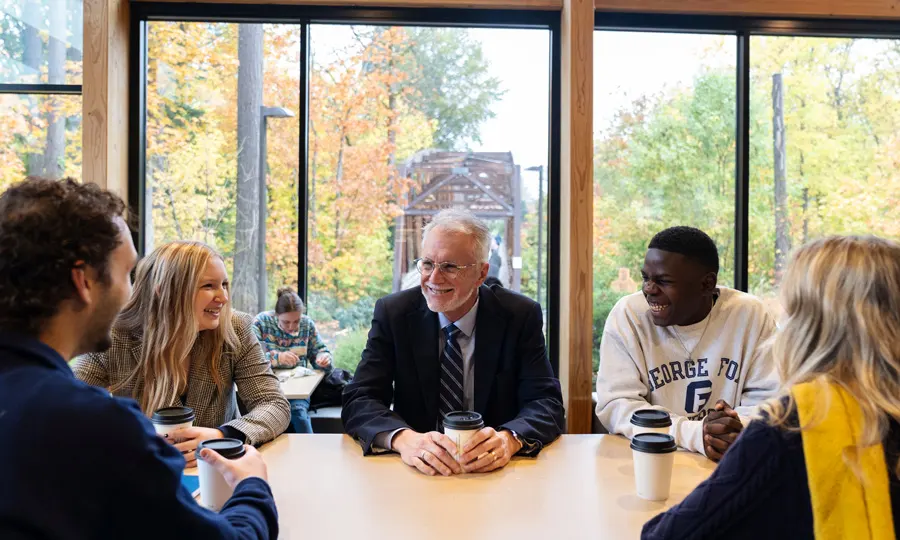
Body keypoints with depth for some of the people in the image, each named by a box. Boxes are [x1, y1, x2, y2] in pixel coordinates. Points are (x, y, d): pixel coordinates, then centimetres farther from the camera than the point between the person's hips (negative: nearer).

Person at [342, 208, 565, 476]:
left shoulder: (521, 315, -6)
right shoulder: (393, 313, -5)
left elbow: (547, 403, -10)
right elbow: (358, 401, -11)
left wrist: (509, 438, -32)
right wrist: (403, 438, -32)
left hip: (494, 471, 1)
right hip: (419, 470, 0)